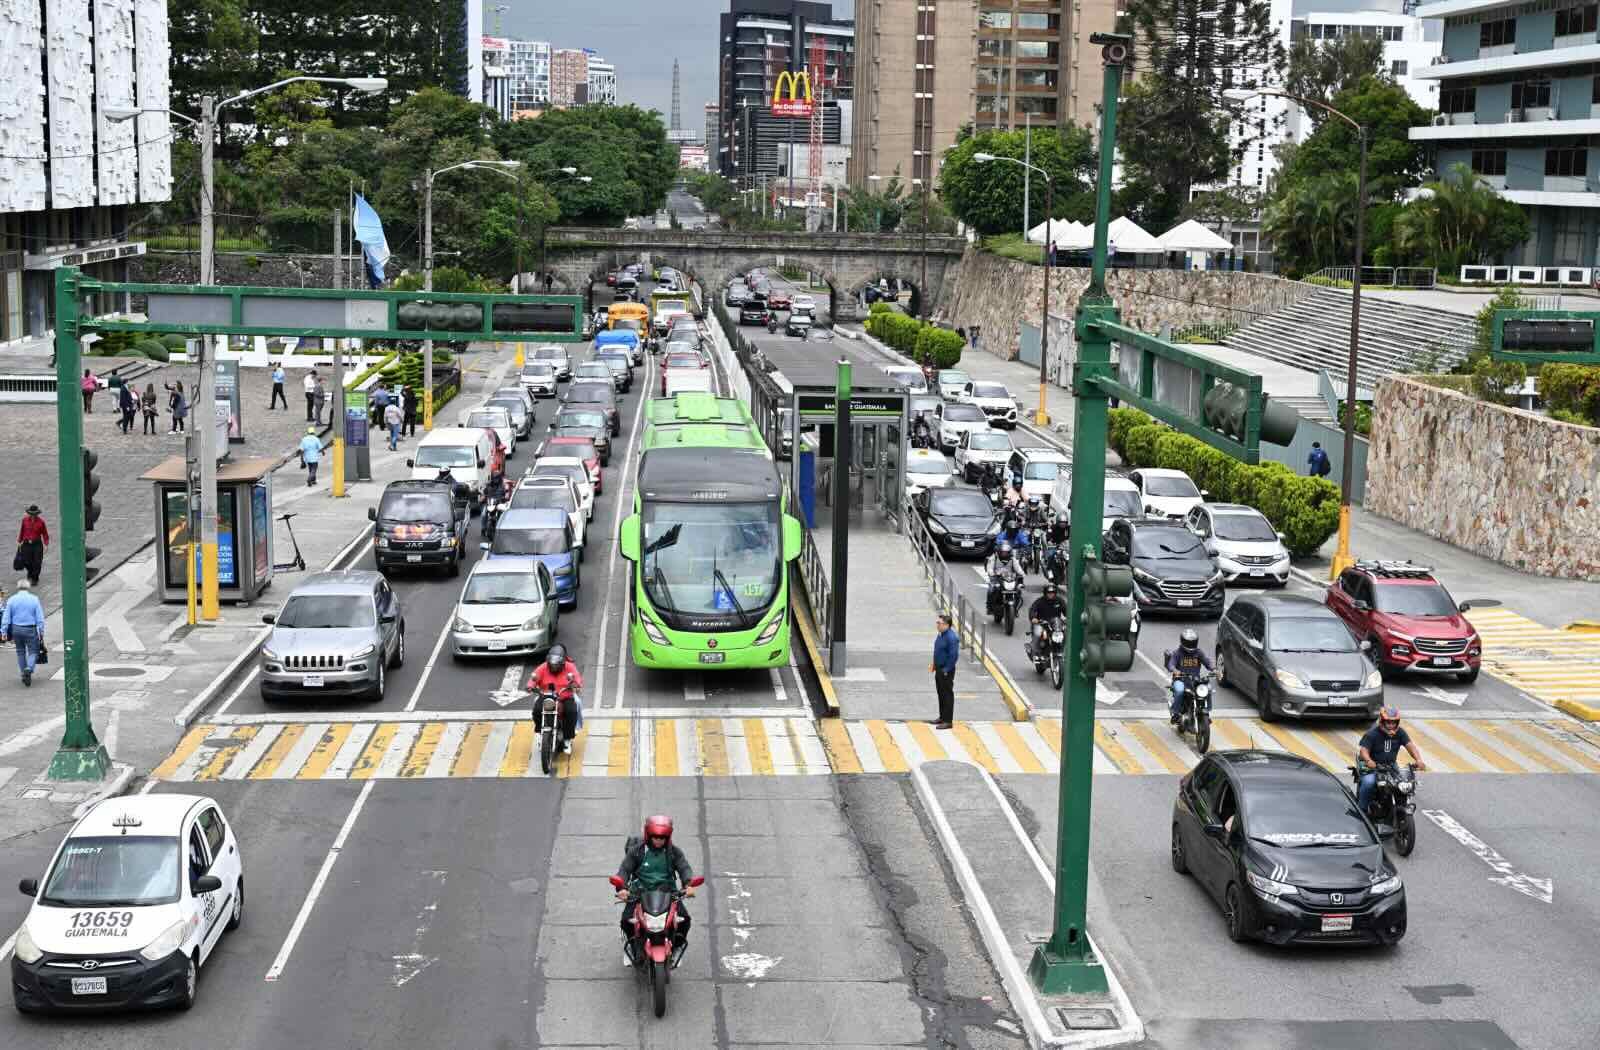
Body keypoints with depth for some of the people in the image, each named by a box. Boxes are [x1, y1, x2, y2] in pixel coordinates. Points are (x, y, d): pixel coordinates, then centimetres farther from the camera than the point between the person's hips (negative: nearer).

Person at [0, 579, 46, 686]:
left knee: (20, 651, 15)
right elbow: (40, 618, -5)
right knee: (33, 651, 3)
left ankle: (24, 675, 19)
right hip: (30, 630, -2)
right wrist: (41, 632, 0)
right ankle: (29, 669, -23)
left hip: (16, 629, 2)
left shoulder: (11, 600, 1)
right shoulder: (34, 599, -4)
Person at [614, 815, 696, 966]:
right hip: (640, 893, -1)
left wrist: (688, 885, -29)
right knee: (626, 920, -23)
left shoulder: (674, 852, 5)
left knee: (684, 919, -19)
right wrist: (622, 888, -27)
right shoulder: (636, 850, 0)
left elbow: (684, 868, -7)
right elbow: (625, 869, -6)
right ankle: (631, 947, 9)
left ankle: (675, 949, 8)